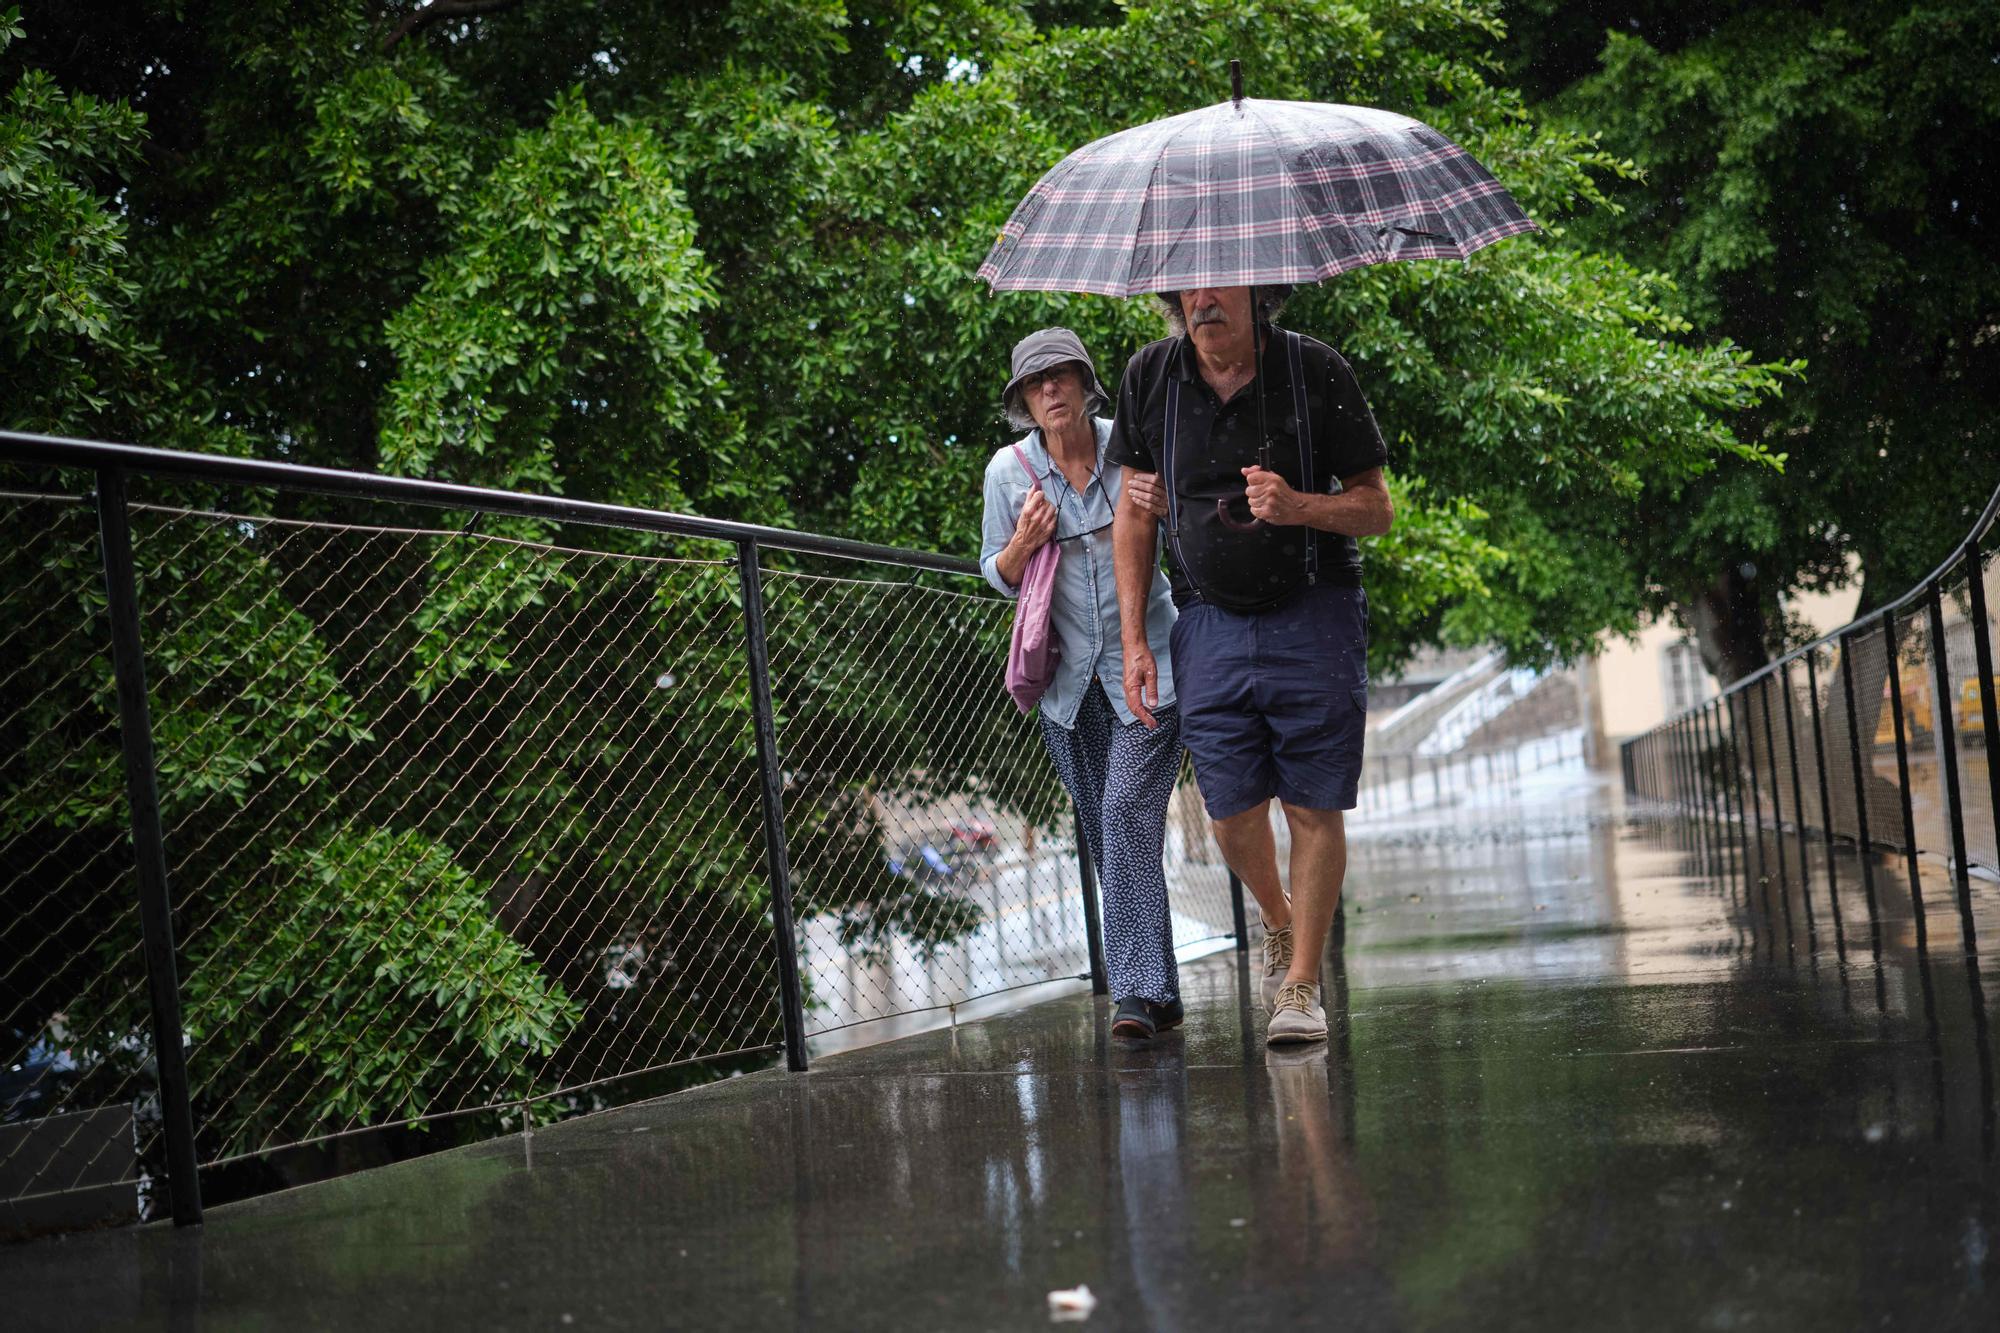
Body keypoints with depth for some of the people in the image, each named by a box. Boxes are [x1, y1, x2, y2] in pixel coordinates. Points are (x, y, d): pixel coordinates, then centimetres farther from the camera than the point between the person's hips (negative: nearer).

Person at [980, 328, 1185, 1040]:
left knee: (1128, 812, -18)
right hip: (1069, 674, 3)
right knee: (1106, 834, 5)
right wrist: (1023, 542, -12)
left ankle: (1139, 988, -20)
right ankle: (1157, 991, 14)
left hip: (1145, 656, -3)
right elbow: (997, 574, 9)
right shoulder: (1010, 469, -1)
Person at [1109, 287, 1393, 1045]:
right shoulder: (1150, 377, 0)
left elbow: (1377, 510, -3)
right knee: (1232, 811, 1)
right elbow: (1134, 513, 9)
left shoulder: (1317, 371, -8)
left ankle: (1303, 981, 10)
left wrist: (1298, 506, -24)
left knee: (1314, 807, -3)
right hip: (1211, 621, 2)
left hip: (1314, 617, -2)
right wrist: (1134, 638, 4)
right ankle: (1278, 925, 31)